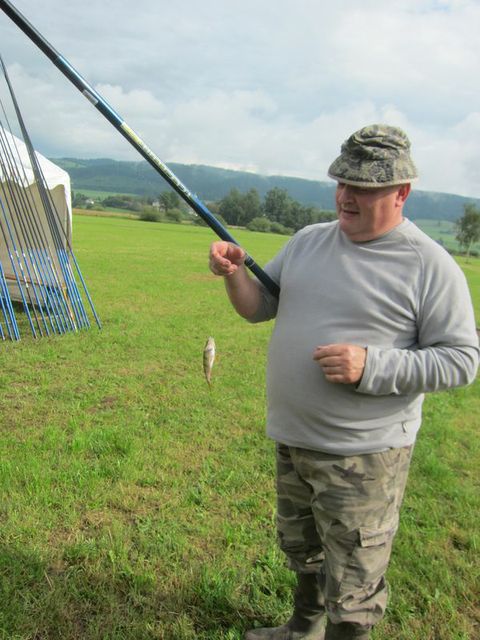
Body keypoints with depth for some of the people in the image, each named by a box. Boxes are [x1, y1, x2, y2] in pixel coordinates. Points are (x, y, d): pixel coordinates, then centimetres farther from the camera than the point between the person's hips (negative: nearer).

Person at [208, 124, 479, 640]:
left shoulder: (430, 266, -13)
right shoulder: (308, 240, 5)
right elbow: (259, 308, 9)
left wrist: (371, 366, -26)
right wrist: (235, 273, -12)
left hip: (364, 455, -6)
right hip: (291, 439, 7)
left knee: (353, 593, 6)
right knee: (302, 550, 28)